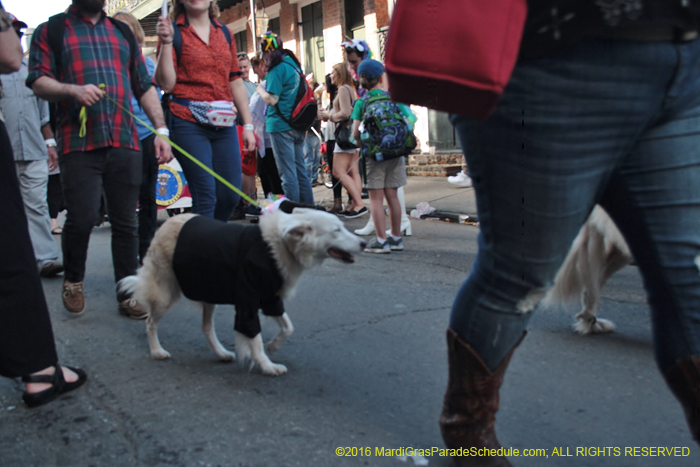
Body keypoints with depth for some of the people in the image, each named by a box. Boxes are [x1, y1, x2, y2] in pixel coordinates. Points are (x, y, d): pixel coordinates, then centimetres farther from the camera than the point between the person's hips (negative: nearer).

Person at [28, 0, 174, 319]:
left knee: (126, 222, 2)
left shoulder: (122, 33, 21)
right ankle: (73, 280, 18)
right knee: (81, 218, -9)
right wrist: (73, 91, -18)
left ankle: (128, 295, 10)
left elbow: (145, 87, 19)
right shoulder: (51, 30, 11)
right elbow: (38, 81, 2)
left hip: (124, 143, 3)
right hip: (78, 142, -3)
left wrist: (161, 130, 8)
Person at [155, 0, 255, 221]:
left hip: (224, 124, 5)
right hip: (189, 123, -4)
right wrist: (166, 42, -14)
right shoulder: (173, 30, 3)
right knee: (205, 196, -9)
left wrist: (248, 124, 11)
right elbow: (167, 84, -6)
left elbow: (236, 82, 16)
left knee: (231, 196, 2)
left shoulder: (224, 32, 15)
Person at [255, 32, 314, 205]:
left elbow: (272, 99, -16)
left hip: (281, 125, -8)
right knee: (300, 171, 12)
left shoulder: (277, 69, -11)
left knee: (288, 173, -5)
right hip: (297, 126, 8)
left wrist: (261, 90, 0)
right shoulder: (294, 65, 15)